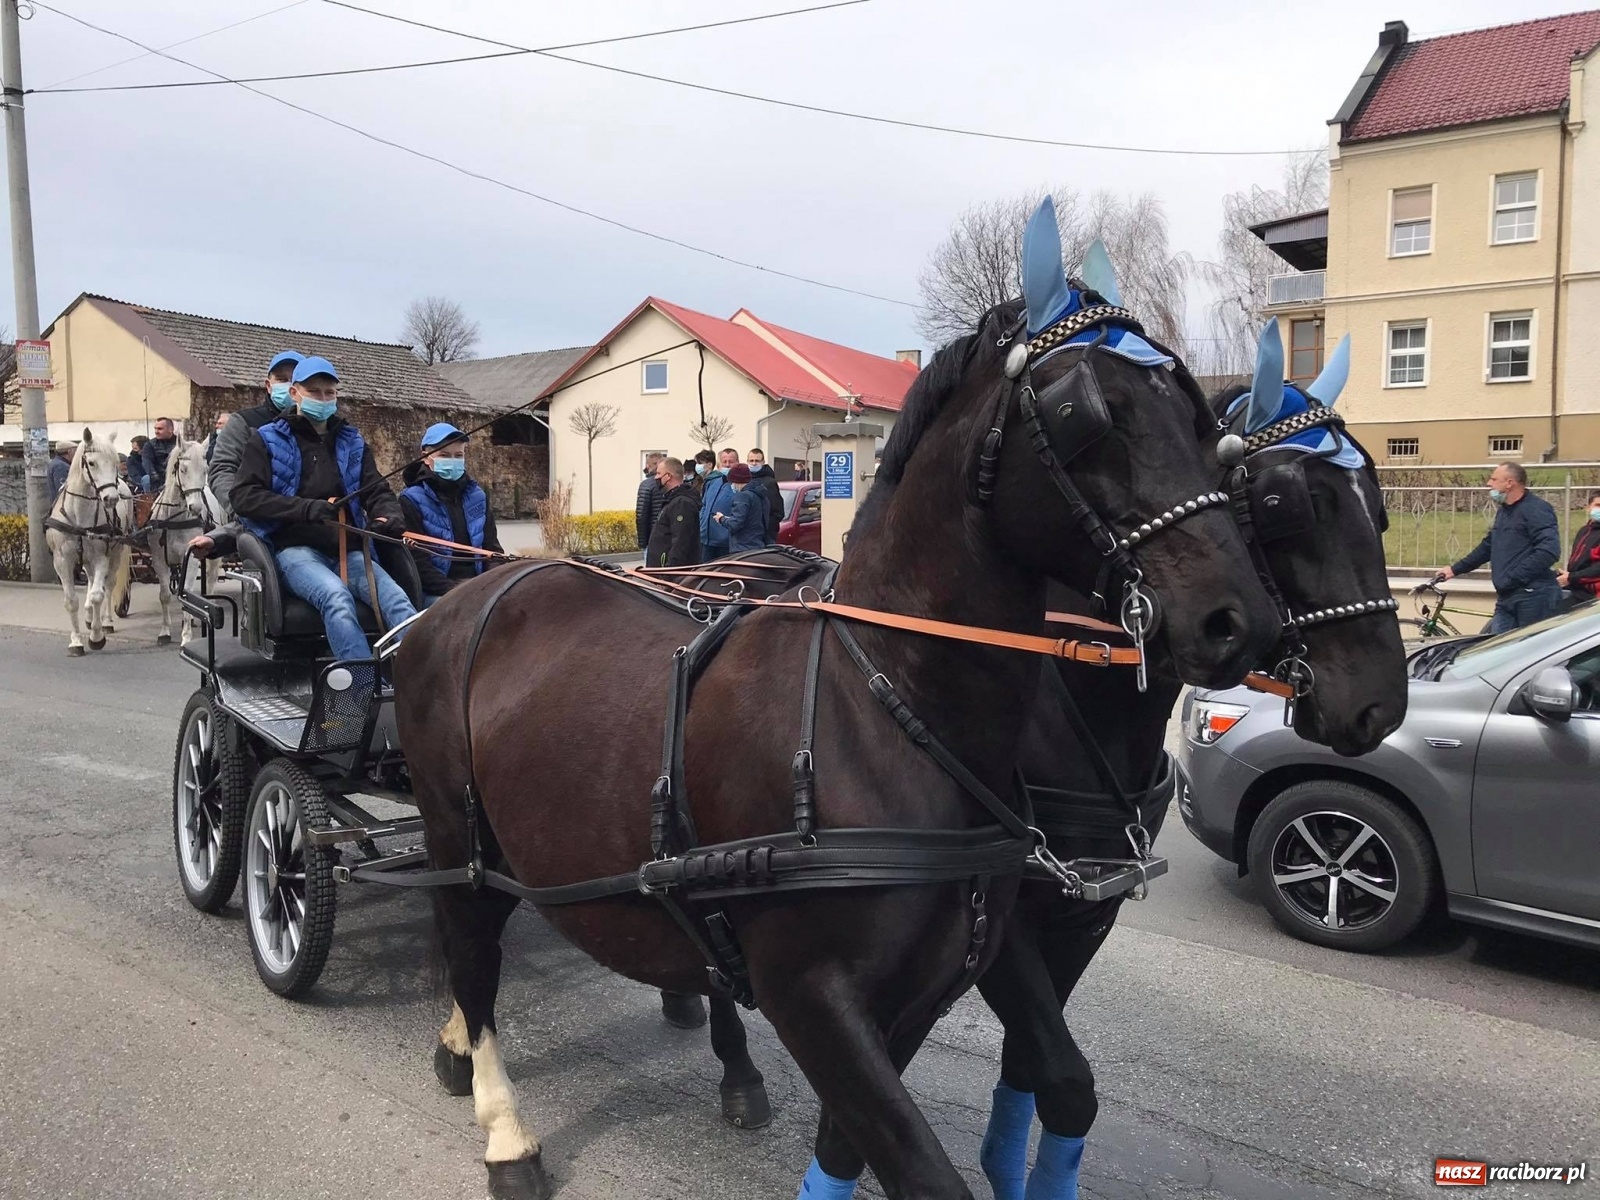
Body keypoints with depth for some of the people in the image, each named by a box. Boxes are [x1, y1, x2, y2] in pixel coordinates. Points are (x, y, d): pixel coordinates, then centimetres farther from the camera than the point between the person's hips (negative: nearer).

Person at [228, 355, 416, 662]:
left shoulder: (352, 442, 21)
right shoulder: (268, 440, 11)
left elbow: (378, 491, 16)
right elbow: (244, 497, 0)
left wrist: (391, 517, -11)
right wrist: (308, 509, -15)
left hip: (348, 549, 4)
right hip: (295, 548, -3)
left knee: (397, 599, -26)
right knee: (337, 596, -36)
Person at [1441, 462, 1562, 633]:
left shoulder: (1536, 509, -12)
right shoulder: (1504, 511, 19)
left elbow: (1548, 551, -23)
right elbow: (1487, 546, 29)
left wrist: (1512, 578, -21)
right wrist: (1455, 569, 27)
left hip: (1533, 598, -9)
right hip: (1506, 598, 9)